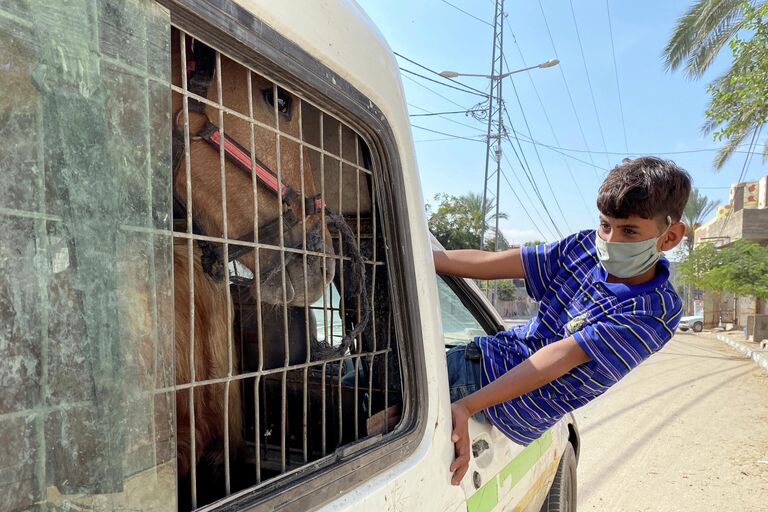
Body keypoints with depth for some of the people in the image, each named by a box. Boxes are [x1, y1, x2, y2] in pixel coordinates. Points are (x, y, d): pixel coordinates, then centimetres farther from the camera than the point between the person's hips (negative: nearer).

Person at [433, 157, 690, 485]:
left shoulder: (655, 312, -18)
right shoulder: (586, 247, -2)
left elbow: (561, 356, -28)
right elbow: (487, 264, -7)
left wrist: (466, 405, -33)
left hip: (512, 408, -6)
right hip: (485, 355, 6)